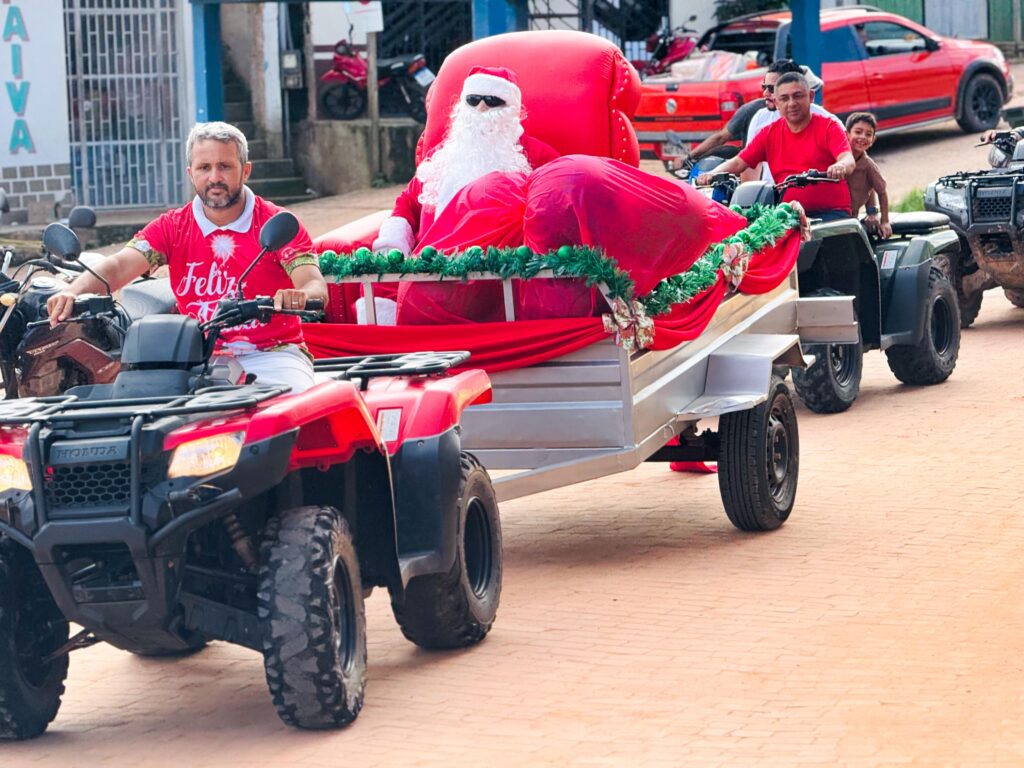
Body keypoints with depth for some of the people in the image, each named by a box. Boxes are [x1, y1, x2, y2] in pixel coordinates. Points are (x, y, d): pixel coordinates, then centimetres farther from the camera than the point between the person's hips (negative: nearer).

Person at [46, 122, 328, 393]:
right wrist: (74, 292, -30)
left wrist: (300, 297, -41)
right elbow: (119, 267, -8)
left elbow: (315, 285, -13)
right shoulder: (171, 228, 7)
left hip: (271, 353, -2)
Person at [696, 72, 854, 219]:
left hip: (829, 211, -4)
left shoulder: (828, 127, 3)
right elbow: (738, 163, 10)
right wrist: (711, 175, -12)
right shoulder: (769, 133, 15)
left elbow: (848, 160, -14)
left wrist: (841, 166, -40)